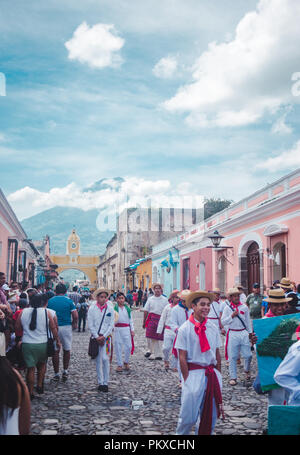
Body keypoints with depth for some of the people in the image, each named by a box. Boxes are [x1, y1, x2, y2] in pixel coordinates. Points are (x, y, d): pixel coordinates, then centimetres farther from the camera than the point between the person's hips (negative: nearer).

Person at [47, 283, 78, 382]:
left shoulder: (50, 301, 1)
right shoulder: (69, 301, -3)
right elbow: (75, 316, -8)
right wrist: (74, 324, 9)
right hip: (66, 327, -1)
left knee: (55, 351, 7)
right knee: (67, 350, 15)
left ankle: (56, 374, 11)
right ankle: (65, 371, 15)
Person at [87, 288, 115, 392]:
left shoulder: (110, 309, 1)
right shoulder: (92, 309, 1)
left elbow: (111, 325, 0)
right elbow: (90, 325, 0)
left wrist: (103, 336, -7)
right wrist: (97, 337, -7)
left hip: (106, 337, -1)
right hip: (95, 337, 1)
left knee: (105, 359, -10)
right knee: (98, 360, 4)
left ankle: (105, 383, -2)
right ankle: (100, 383, 12)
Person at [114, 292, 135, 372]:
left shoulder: (127, 308, 10)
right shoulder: (114, 308, 0)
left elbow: (130, 319, 13)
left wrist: (132, 330, 9)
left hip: (126, 329, 2)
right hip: (118, 329, -2)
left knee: (128, 346, -2)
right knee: (118, 347, 2)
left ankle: (126, 362, 19)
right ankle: (119, 364, 13)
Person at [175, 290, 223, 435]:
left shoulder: (213, 328, 6)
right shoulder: (185, 329, -7)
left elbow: (218, 354, 13)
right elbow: (182, 357, -6)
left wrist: (218, 376, 11)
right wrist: (187, 379, -9)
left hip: (212, 373, 5)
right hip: (194, 373, -4)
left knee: (210, 415, 11)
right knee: (189, 416, -2)